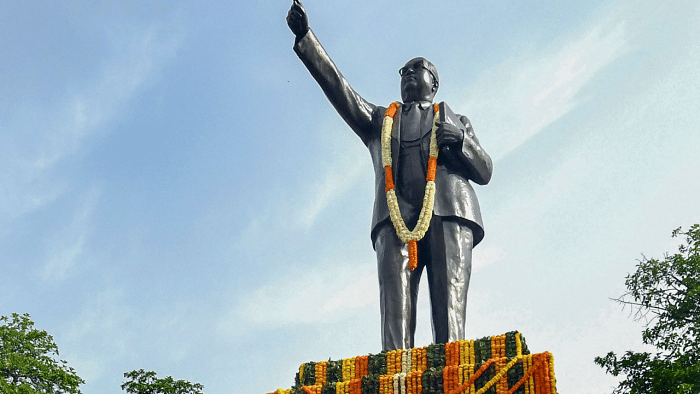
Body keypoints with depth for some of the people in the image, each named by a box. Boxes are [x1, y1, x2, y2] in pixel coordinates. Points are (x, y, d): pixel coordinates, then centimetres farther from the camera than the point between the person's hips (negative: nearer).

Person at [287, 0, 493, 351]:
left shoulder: (457, 122, 33)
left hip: (449, 211, 0)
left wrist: (460, 141, -1)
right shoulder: (379, 120, 34)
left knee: (450, 311, -17)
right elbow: (339, 90, 19)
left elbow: (485, 172, 21)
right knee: (395, 311, -18)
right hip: (396, 216, 1)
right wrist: (305, 37, 8)